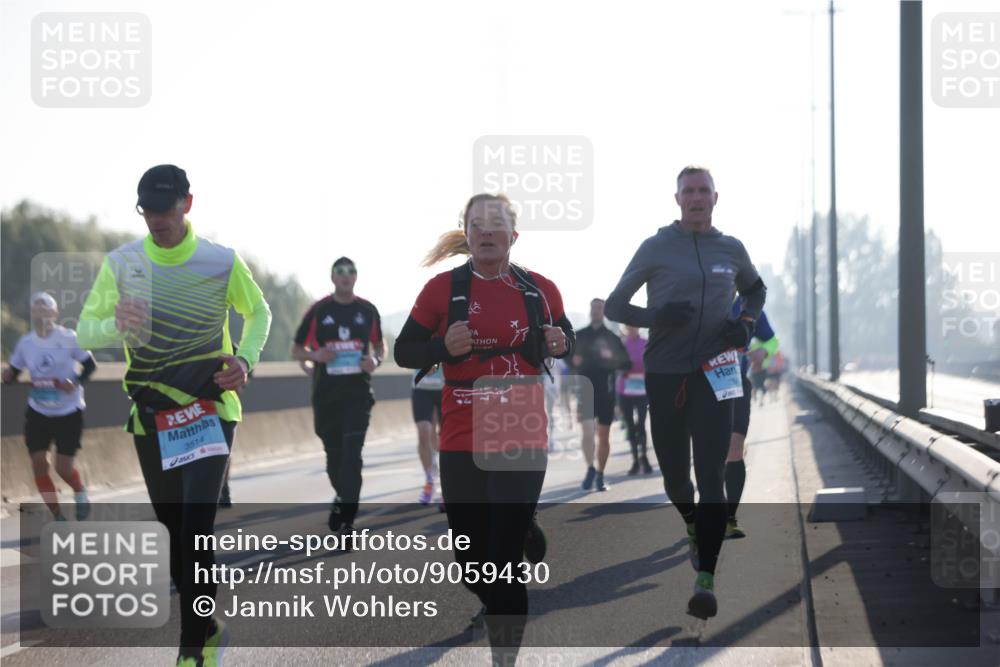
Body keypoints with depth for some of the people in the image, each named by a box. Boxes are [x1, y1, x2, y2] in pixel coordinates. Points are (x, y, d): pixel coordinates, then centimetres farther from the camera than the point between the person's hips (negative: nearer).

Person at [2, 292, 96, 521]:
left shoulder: (68, 338, -14)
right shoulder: (25, 343, -4)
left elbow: (90, 365, -7)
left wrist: (76, 382, -25)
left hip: (68, 413, -3)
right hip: (37, 413, 3)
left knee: (64, 468, -3)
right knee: (39, 466, -3)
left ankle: (80, 493, 34)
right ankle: (59, 519, 12)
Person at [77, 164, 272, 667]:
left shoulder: (223, 262, -5)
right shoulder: (121, 263, -1)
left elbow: (258, 313, 11)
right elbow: (84, 331, -1)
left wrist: (246, 359, -8)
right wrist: (115, 326, -25)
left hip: (210, 411, -3)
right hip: (150, 417, 3)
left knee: (196, 531, -15)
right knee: (175, 531, 12)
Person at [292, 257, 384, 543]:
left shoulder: (368, 311, 6)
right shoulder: (318, 311, 2)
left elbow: (379, 345, 19)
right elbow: (297, 350, 7)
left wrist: (376, 360, -4)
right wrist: (316, 355, -14)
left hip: (358, 392, -1)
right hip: (326, 393, 1)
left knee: (352, 453, -12)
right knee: (334, 454, 9)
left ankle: (346, 522, -15)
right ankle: (343, 498, 37)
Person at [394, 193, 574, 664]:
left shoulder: (540, 290, 3)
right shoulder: (443, 288, -1)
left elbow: (564, 340, 19)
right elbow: (404, 351, 4)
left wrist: (560, 345, -4)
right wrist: (444, 347, -15)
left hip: (523, 444, -1)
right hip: (462, 445, 1)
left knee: (504, 562, -6)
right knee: (470, 558, 9)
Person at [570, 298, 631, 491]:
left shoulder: (612, 338, 7)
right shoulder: (579, 336, 8)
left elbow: (626, 363, 4)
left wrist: (612, 357, -15)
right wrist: (574, 361, -8)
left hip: (606, 390, 1)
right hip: (586, 389, -1)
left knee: (604, 435, 4)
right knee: (587, 431, -15)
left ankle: (600, 475, 14)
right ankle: (591, 468, 2)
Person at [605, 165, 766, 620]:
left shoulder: (731, 250, 8)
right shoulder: (656, 248, 1)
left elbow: (755, 289, 28)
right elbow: (614, 306, 4)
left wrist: (746, 324, 7)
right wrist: (655, 316, -17)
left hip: (714, 373, 0)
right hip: (664, 375, 0)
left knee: (710, 475, -13)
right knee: (674, 476, 9)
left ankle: (705, 581, -18)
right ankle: (695, 528, 43)